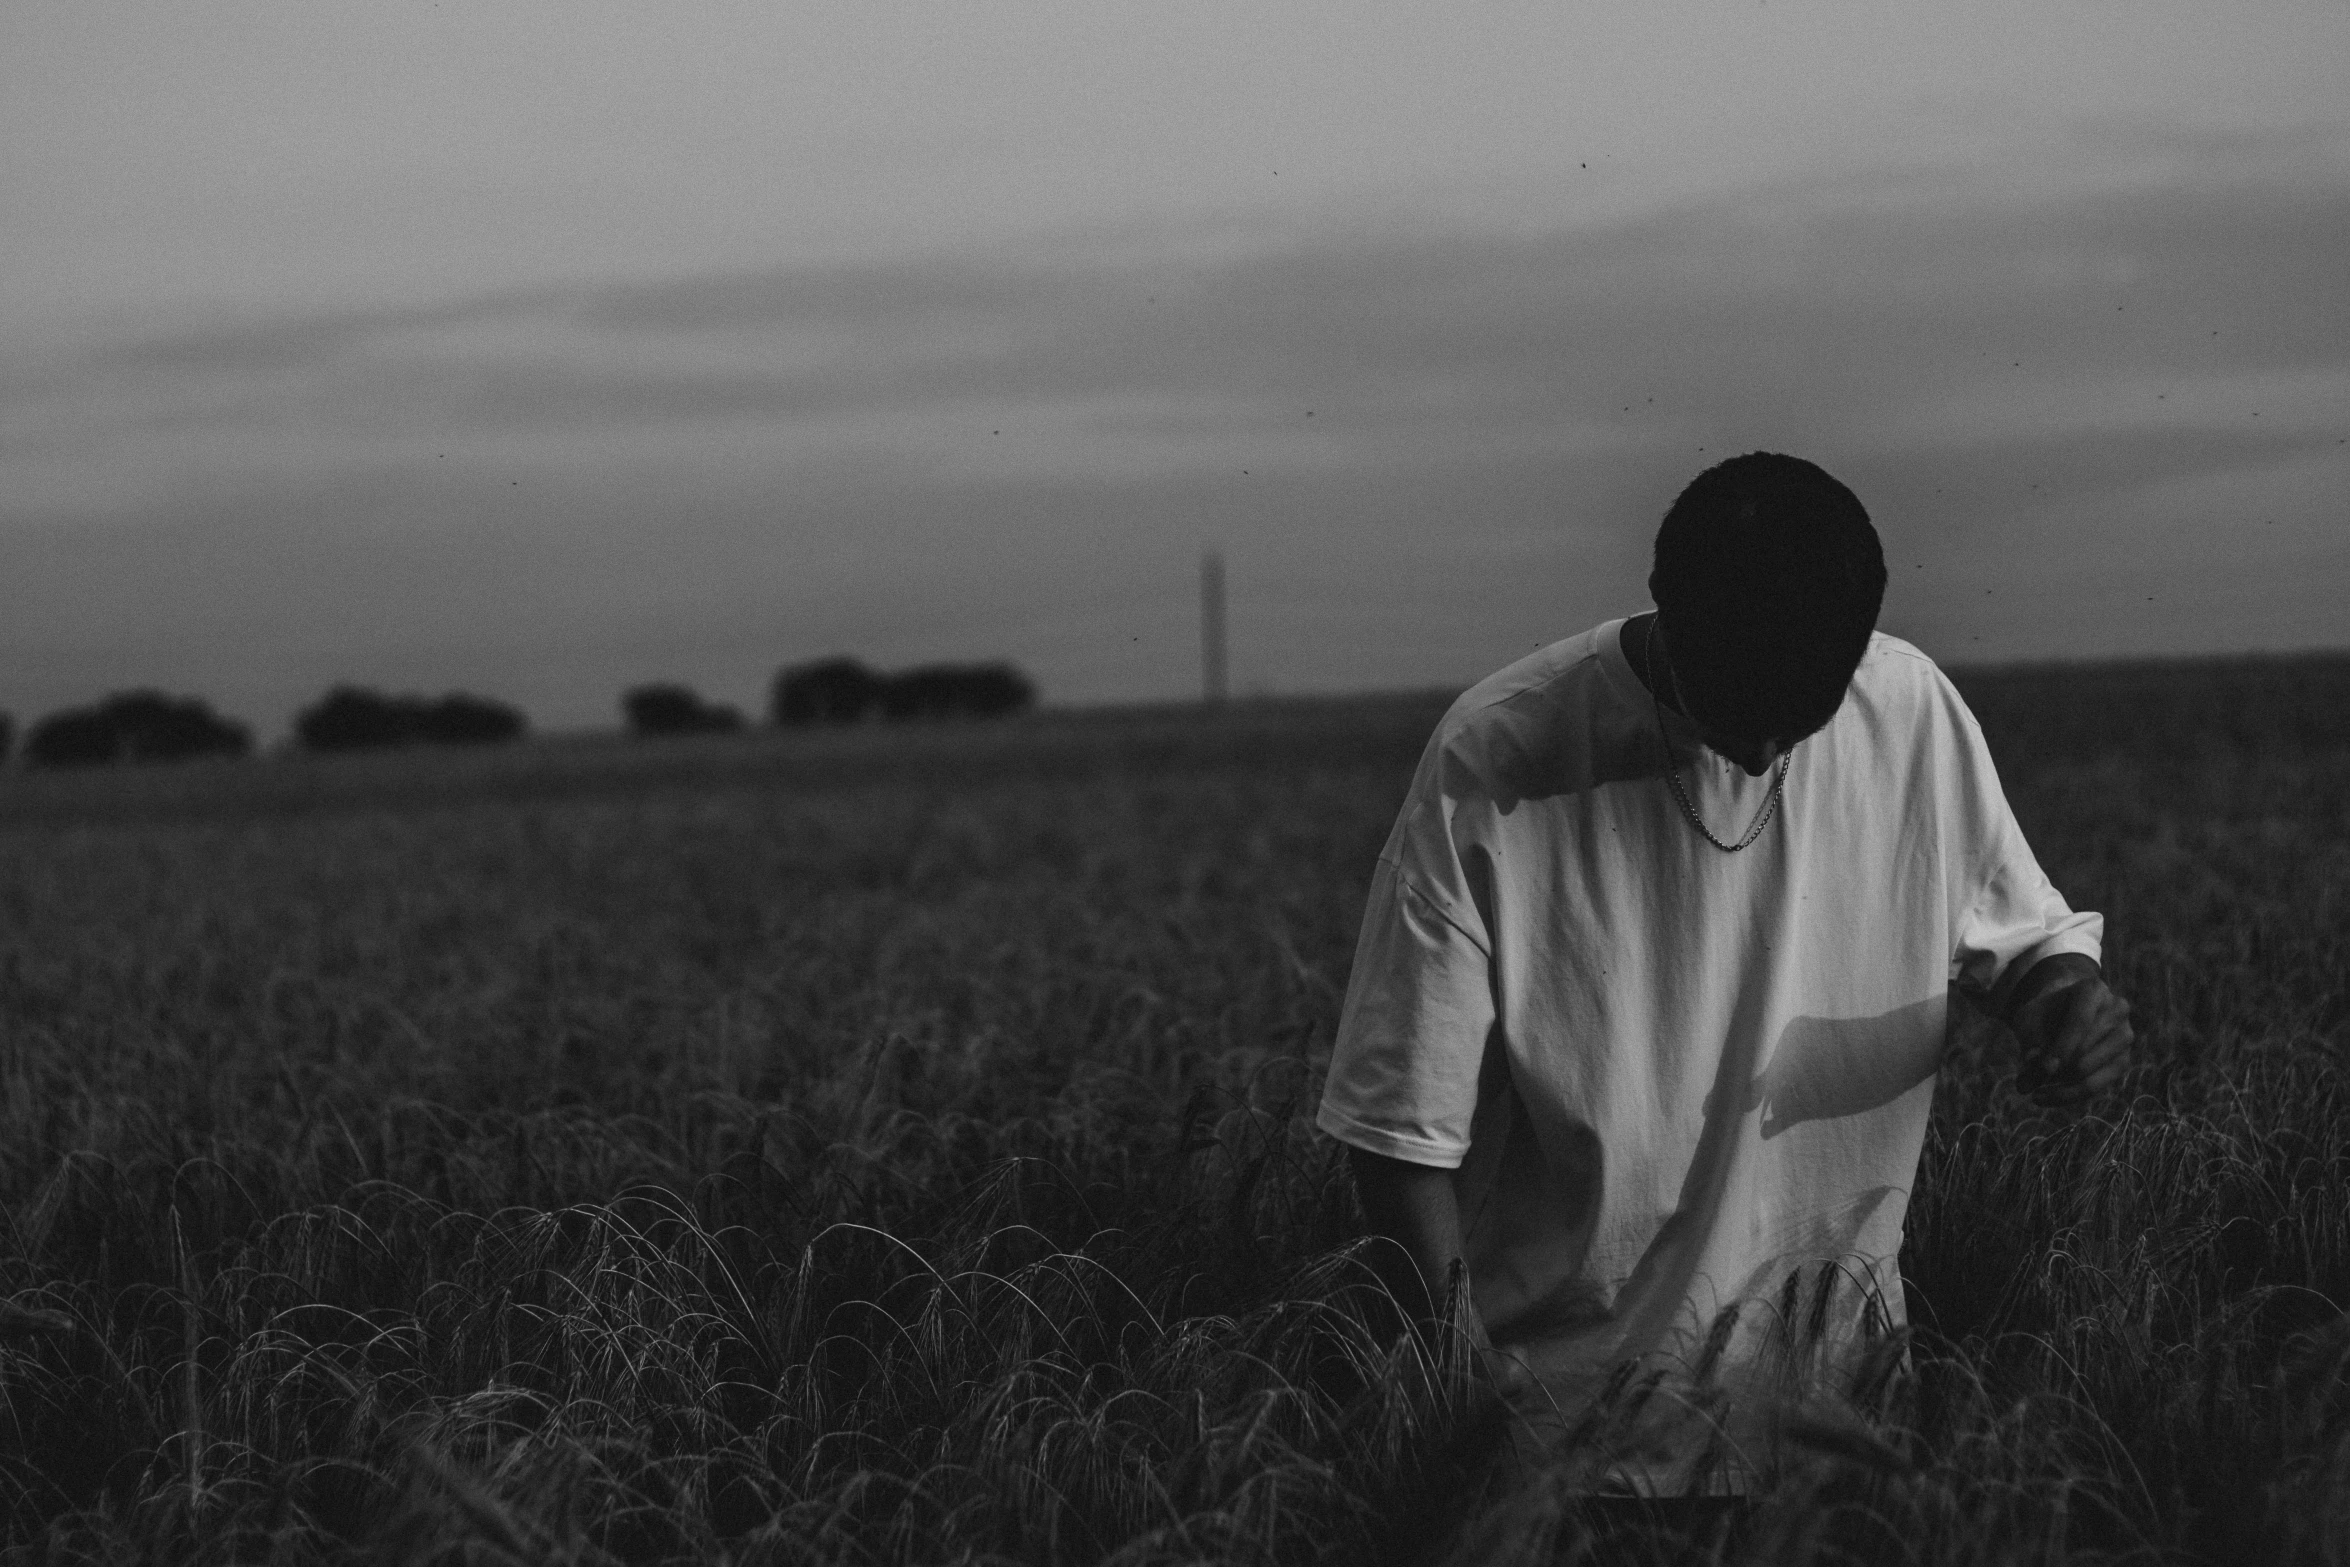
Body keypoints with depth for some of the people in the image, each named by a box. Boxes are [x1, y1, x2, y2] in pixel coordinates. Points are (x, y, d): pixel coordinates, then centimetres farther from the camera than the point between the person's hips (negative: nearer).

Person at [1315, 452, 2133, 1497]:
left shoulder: (1914, 714, -9)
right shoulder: (1490, 767, -20)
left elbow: (2017, 931, 9)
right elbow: (1404, 1125, -16)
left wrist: (2065, 988, -15)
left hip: (1838, 1347, 3)